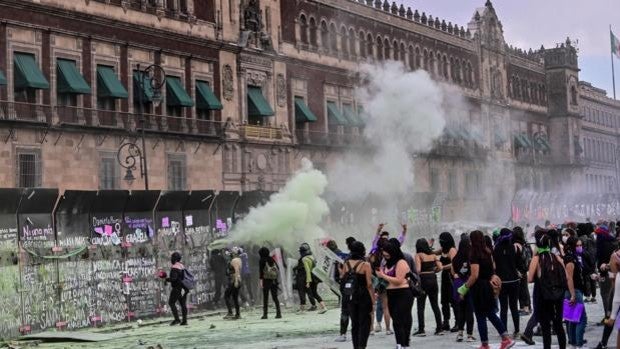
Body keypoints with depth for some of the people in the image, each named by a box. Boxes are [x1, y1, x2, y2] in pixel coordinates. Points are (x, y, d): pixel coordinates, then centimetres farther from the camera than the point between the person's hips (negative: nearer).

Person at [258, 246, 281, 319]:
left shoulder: (262, 260, -5)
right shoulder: (272, 259, 9)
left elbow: (261, 271, -12)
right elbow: (278, 269, 12)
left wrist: (260, 280, -12)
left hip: (266, 280, -4)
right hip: (274, 280, 4)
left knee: (265, 298, 1)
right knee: (275, 297, 9)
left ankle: (265, 314, -2)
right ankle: (278, 313, 1)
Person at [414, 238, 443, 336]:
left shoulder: (418, 255, -6)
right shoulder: (432, 254, 8)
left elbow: (418, 270, -17)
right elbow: (440, 267, 1)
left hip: (423, 280, -5)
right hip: (433, 279, 5)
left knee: (421, 306, 2)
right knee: (435, 304, 12)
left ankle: (421, 330, -1)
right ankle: (439, 328, 12)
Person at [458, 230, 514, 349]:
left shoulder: (474, 255, -18)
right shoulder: (488, 252, 6)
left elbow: (474, 276, -22)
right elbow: (493, 268, 17)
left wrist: (465, 288, -15)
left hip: (478, 287, -8)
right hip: (488, 286, 8)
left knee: (481, 317, 3)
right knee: (491, 314, 16)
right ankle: (506, 339, 9)